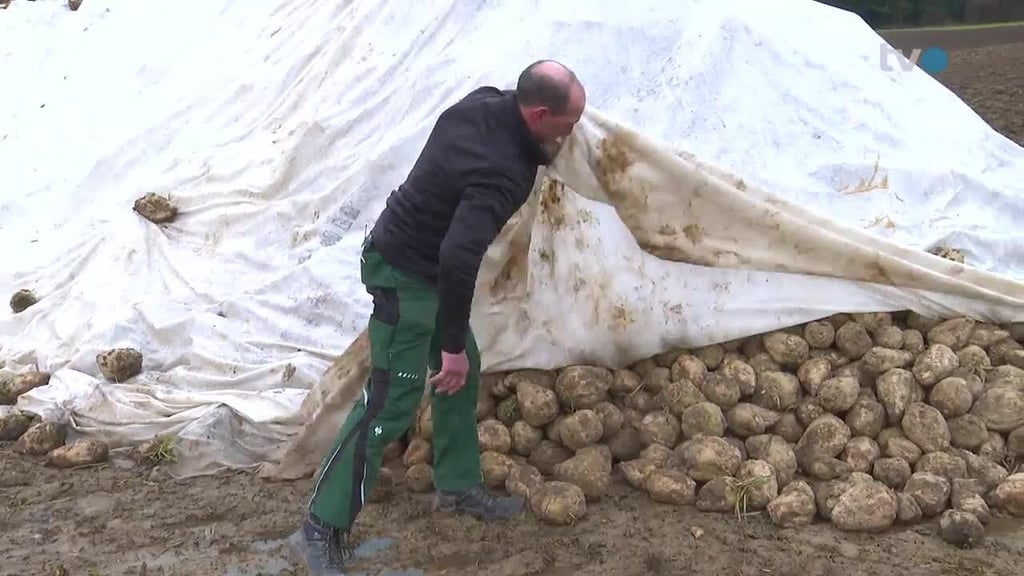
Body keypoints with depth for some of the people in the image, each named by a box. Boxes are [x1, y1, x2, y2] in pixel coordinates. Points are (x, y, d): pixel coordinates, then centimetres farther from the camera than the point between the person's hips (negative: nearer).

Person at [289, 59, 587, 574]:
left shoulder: (483, 103, -6)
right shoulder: (502, 173, -32)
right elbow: (458, 260, -38)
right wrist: (453, 344, -31)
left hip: (405, 252, 10)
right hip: (405, 276, -10)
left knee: (463, 374, 19)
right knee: (389, 405, -8)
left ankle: (458, 487, 33)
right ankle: (321, 528, -1)